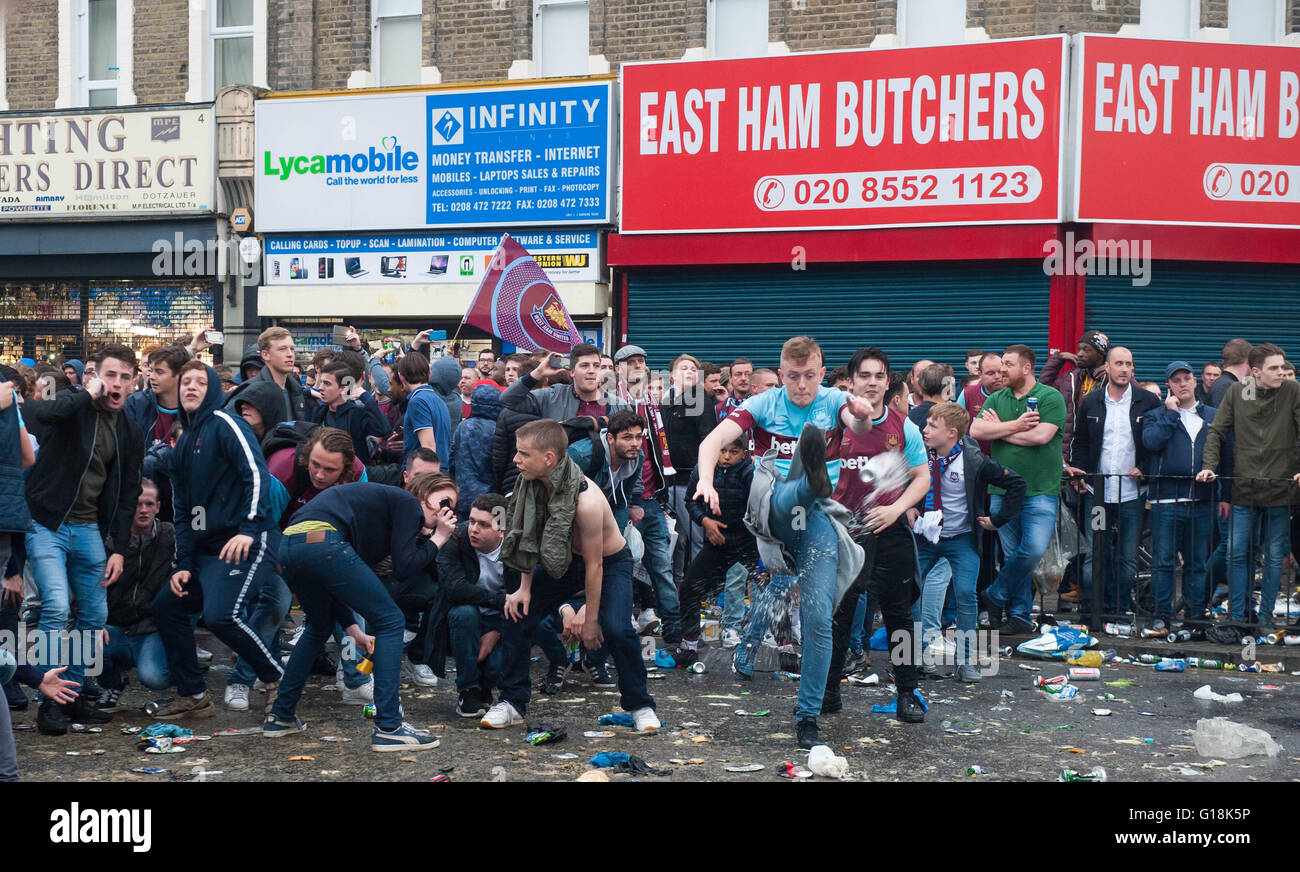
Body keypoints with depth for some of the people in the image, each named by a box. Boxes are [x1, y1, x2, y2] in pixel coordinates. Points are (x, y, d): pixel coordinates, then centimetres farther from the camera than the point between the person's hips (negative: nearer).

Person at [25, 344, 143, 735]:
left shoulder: (130, 432, 8)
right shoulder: (73, 407, -7)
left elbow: (127, 493, 10)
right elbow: (42, 413, -32)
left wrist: (118, 548, 4)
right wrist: (88, 395, -26)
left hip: (89, 530, 5)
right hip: (47, 525, -5)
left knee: (94, 616, 6)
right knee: (57, 608, -17)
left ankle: (73, 692, 23)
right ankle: (50, 702, -5)